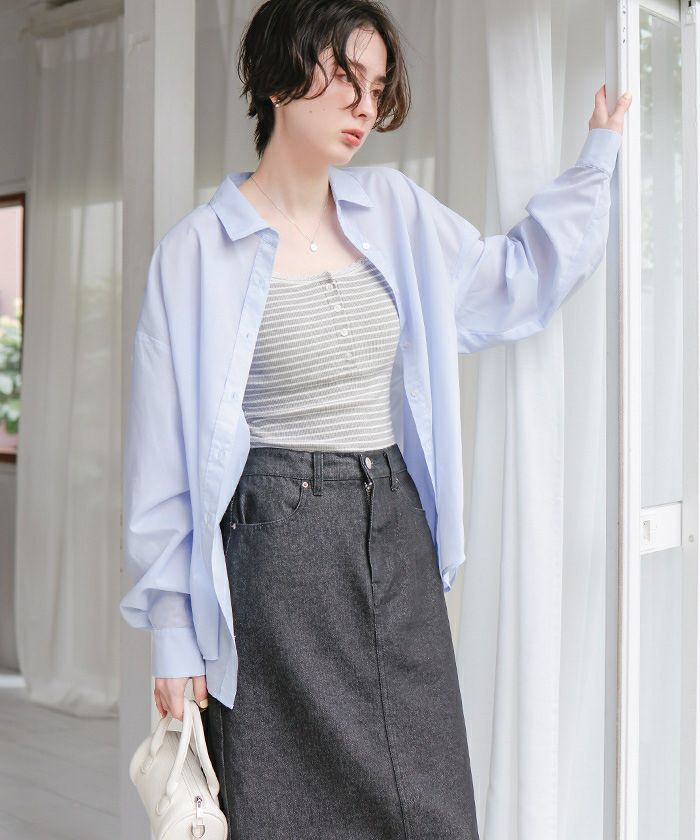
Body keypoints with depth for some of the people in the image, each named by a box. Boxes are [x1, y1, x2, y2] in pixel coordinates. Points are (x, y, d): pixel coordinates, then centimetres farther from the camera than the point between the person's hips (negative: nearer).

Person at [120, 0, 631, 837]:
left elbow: (515, 277, 23)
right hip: (275, 545, -4)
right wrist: (174, 632, -5)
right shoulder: (199, 249, -6)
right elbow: (166, 451, -4)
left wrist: (600, 153, 20)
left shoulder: (393, 209, 8)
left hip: (396, 538, 5)